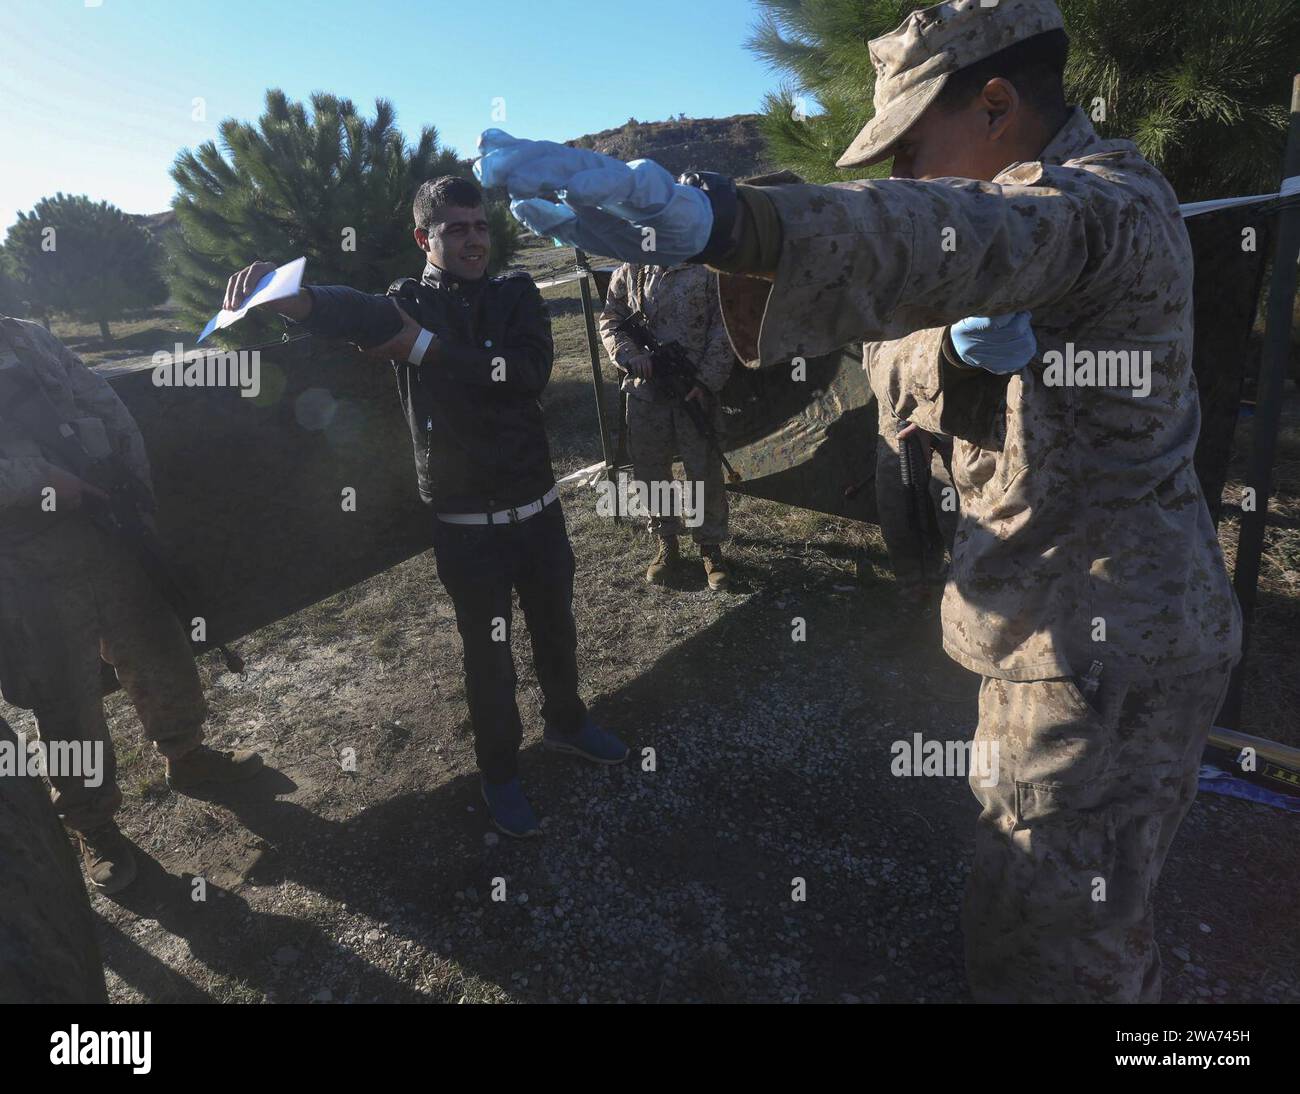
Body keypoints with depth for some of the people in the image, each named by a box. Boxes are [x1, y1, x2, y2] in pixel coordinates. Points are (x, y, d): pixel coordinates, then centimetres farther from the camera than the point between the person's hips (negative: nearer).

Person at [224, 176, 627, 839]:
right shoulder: (408, 304, -3)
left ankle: (566, 723, 47)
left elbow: (531, 372, -17)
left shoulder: (516, 295, 3)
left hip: (539, 508, 3)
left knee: (555, 628, 20)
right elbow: (353, 312, -28)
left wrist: (428, 346, -23)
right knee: (488, 652, 9)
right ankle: (498, 770, 32)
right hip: (466, 526, -3)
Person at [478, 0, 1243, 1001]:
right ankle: (1125, 979, 51)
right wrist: (959, 352, -19)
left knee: (1036, 938, 1)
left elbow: (961, 236, -43)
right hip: (1064, 622, 9)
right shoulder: (1041, 202, 12)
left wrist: (702, 219, -57)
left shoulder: (1109, 196, -18)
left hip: (1108, 647, -9)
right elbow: (907, 394, 4)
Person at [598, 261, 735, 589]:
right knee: (649, 468, 8)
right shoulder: (630, 269, 7)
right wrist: (629, 355, -10)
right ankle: (666, 543, 26)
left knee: (705, 469, 1)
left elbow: (723, 328, -4)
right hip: (645, 387, 3)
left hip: (696, 389, -2)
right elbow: (610, 318, 9)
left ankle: (710, 546, 19)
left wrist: (707, 380, -12)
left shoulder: (708, 267, -1)